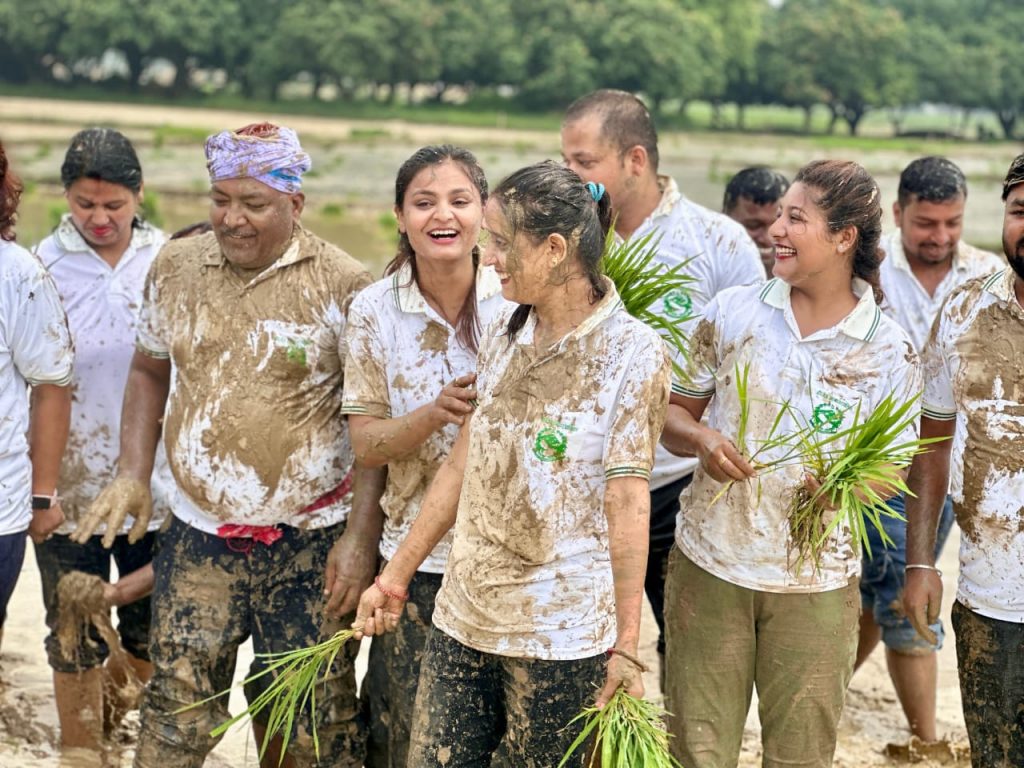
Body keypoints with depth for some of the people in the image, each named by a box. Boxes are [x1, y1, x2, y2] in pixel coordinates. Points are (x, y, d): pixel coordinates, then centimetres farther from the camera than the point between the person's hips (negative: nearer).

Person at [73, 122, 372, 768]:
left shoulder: (341, 284, -9)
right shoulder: (175, 267, 3)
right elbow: (149, 372, 18)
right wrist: (133, 473, 5)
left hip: (308, 543, -3)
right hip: (199, 536, 3)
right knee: (176, 715, 3)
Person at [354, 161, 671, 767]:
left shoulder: (633, 353, -10)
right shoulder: (505, 332, 7)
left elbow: (627, 504, -13)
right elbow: (464, 463, 12)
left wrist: (626, 648, -13)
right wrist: (396, 575, 13)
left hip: (562, 639, -5)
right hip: (463, 621, 6)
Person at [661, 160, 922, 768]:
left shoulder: (890, 351, -5)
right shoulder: (732, 312, -1)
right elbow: (675, 413, 6)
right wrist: (699, 438, -16)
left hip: (816, 581, -1)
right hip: (710, 564, 1)